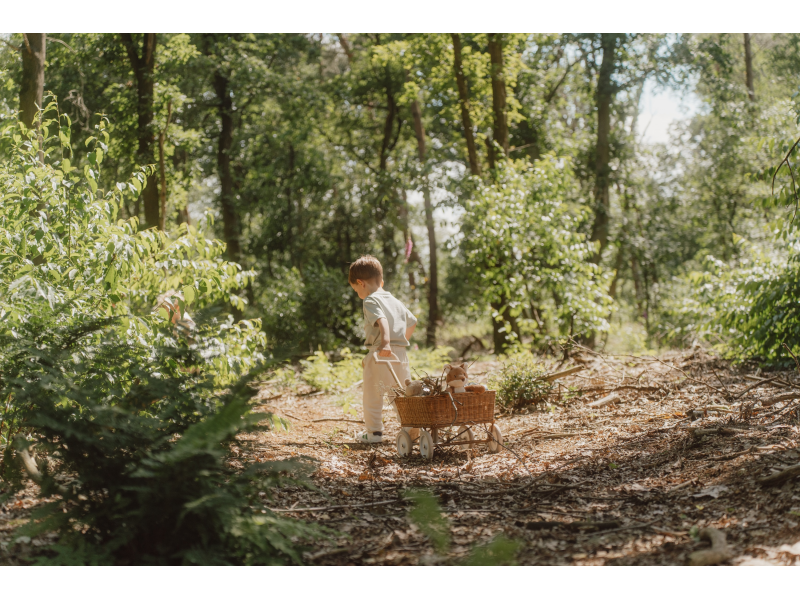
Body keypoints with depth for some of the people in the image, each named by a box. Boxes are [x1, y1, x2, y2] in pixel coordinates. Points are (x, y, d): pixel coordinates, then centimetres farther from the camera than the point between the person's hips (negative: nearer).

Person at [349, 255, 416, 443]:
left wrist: (385, 342, -38)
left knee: (373, 396, 4)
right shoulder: (396, 301, 19)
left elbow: (382, 320, -24)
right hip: (400, 353, 7)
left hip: (379, 353, -7)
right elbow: (412, 322, 28)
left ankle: (374, 432, 9)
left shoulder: (371, 301, -6)